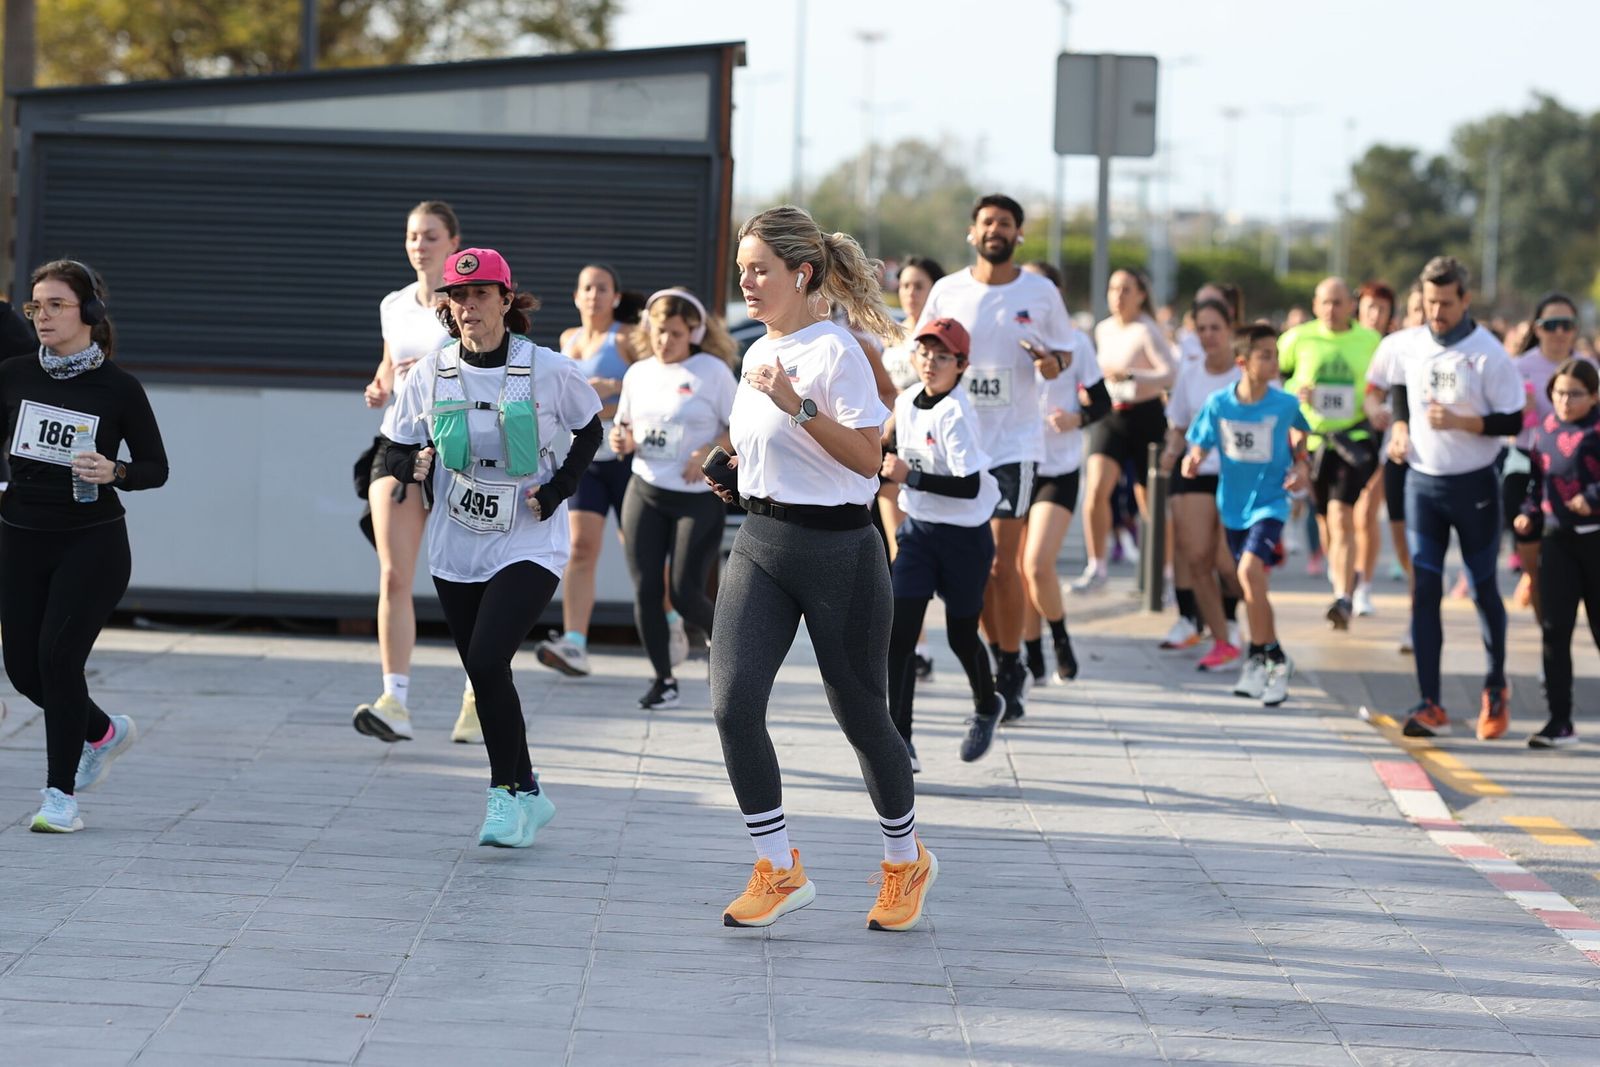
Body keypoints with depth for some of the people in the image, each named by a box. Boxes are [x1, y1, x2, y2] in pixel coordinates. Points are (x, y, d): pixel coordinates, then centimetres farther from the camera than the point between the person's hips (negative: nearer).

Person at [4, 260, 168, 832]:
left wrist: (113, 472, -19)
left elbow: (156, 468, -1)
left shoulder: (118, 388, -6)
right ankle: (105, 731, 34)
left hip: (93, 543, -4)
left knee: (58, 654, -15)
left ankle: (61, 794, -4)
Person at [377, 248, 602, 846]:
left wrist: (561, 486, -6)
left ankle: (507, 791, -7)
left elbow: (589, 431, 9)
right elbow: (394, 450, 6)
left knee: (487, 660, -20)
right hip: (457, 550, 4)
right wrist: (411, 464, -17)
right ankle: (527, 797, 25)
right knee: (483, 675, 8)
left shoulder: (550, 371, -8)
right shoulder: (431, 374, -1)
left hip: (530, 545, -4)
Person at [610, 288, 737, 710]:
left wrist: (709, 452, -21)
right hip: (645, 494, 4)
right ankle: (663, 679, 10)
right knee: (646, 590, -2)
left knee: (685, 593, -6)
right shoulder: (638, 373, 9)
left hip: (699, 498, -4)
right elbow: (625, 429, 20)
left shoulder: (712, 371, -6)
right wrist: (622, 441, -4)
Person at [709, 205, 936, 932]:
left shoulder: (836, 352, -12)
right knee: (733, 702, -10)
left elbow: (867, 457, -20)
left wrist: (797, 404, -26)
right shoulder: (758, 355, 12)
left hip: (838, 550, -7)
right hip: (761, 544, 7)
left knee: (861, 714, 6)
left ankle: (905, 861, 28)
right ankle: (779, 871, 1)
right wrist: (735, 473, 7)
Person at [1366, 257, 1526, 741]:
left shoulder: (1488, 354, -12)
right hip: (1422, 481, 3)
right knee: (1425, 590, -5)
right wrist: (1399, 425, 9)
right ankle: (1430, 705, -6)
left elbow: (1514, 422, -12)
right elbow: (1389, 383, 25)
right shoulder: (1407, 346, 2)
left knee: (1483, 587, 7)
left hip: (1474, 486, -3)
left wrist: (1460, 422, -23)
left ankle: (1495, 687, 28)